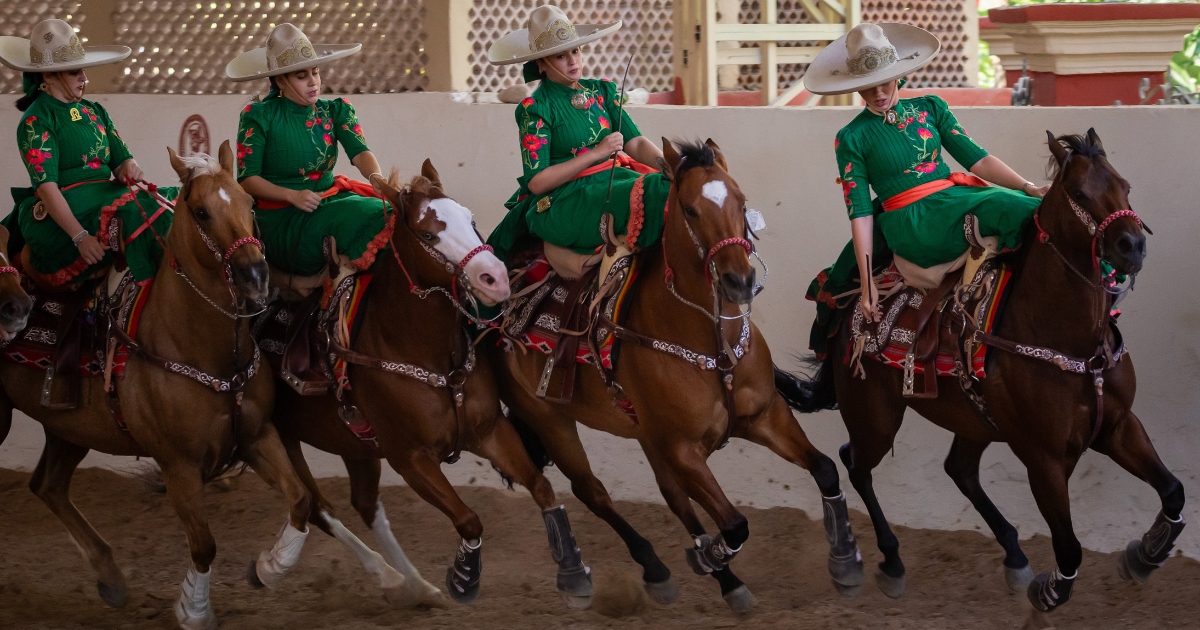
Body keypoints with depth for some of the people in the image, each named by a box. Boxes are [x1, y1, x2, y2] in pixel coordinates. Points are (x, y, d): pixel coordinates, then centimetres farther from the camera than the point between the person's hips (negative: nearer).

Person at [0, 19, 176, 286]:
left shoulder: (94, 112, 17)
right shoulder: (36, 121, -5)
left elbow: (122, 158, 17)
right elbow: (46, 187, -14)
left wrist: (127, 168, -11)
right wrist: (80, 237, -26)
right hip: (66, 212, -8)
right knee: (139, 215, -32)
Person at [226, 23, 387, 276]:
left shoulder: (336, 111, 9)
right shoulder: (258, 117, -2)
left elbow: (360, 152, -7)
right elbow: (247, 179, -4)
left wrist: (376, 178, -30)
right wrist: (293, 195, -20)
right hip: (281, 216, -5)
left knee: (384, 215, -23)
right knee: (363, 219, -30)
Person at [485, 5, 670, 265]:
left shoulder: (601, 91, 13)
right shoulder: (536, 109, -4)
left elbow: (635, 142, 6)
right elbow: (536, 182, -10)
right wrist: (597, 153, -14)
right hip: (562, 202, -6)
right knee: (654, 194, -29)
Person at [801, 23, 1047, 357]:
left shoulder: (930, 108, 14)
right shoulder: (852, 138, 3)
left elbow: (978, 159, 9)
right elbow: (860, 213, -1)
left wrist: (1029, 188, -7)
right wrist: (867, 283, -7)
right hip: (910, 225, -5)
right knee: (1007, 209, -29)